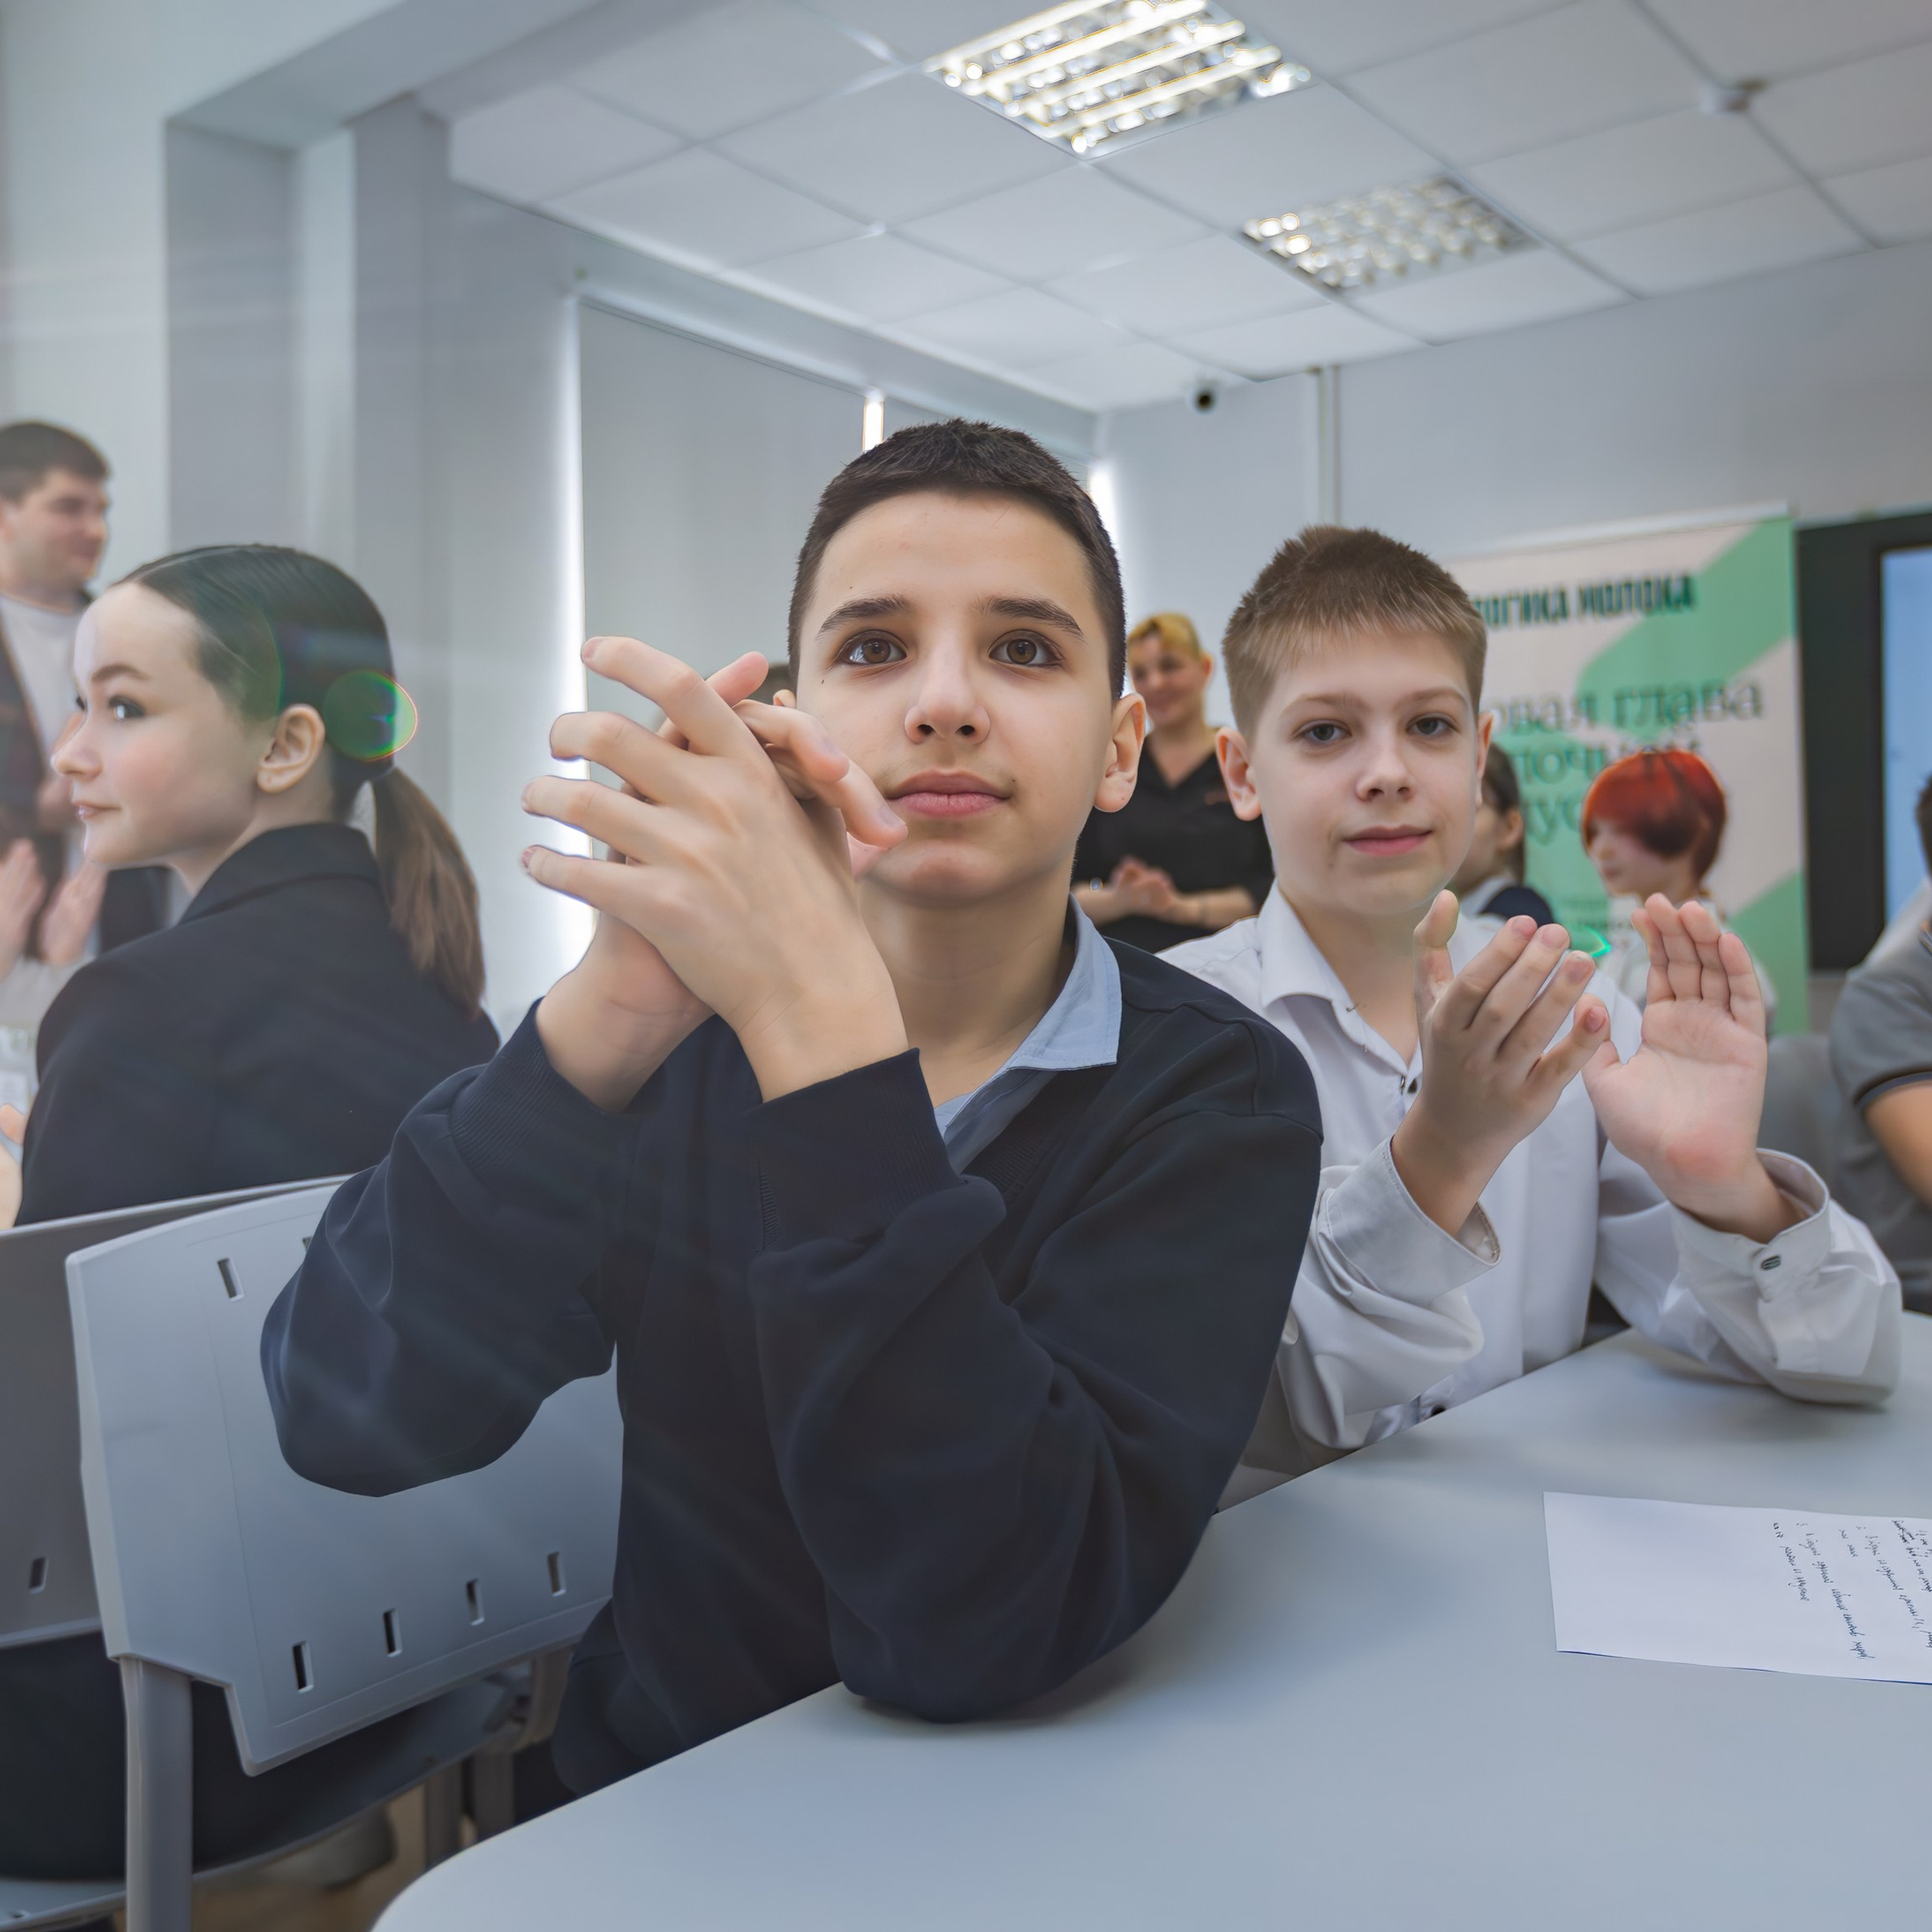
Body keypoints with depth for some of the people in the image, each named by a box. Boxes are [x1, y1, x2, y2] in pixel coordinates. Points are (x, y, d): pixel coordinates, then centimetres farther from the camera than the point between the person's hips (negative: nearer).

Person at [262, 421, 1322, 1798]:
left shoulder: (1220, 1097, -11)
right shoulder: (674, 1021, -5)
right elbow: (344, 1419, -15)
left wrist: (818, 1021, -30)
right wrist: (609, 1012, -28)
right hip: (644, 1798, 1)